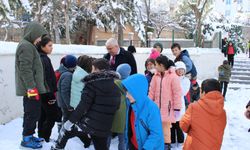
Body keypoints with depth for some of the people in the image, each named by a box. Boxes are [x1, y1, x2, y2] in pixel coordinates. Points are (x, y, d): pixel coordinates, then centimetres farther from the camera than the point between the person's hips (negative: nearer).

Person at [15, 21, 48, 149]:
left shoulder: (28, 45, 17)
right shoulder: (26, 46, -15)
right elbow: (25, 69, -22)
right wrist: (32, 87, -23)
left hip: (30, 87, 10)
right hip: (31, 88, -10)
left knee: (31, 113, 17)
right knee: (33, 113, -3)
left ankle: (28, 135, 27)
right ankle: (26, 139, 6)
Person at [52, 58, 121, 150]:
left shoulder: (93, 83, -10)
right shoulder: (116, 84, 10)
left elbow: (83, 105, -15)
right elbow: (116, 105, 18)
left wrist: (71, 121, -9)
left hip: (90, 124, -6)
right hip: (105, 128, 6)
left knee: (65, 129, 16)